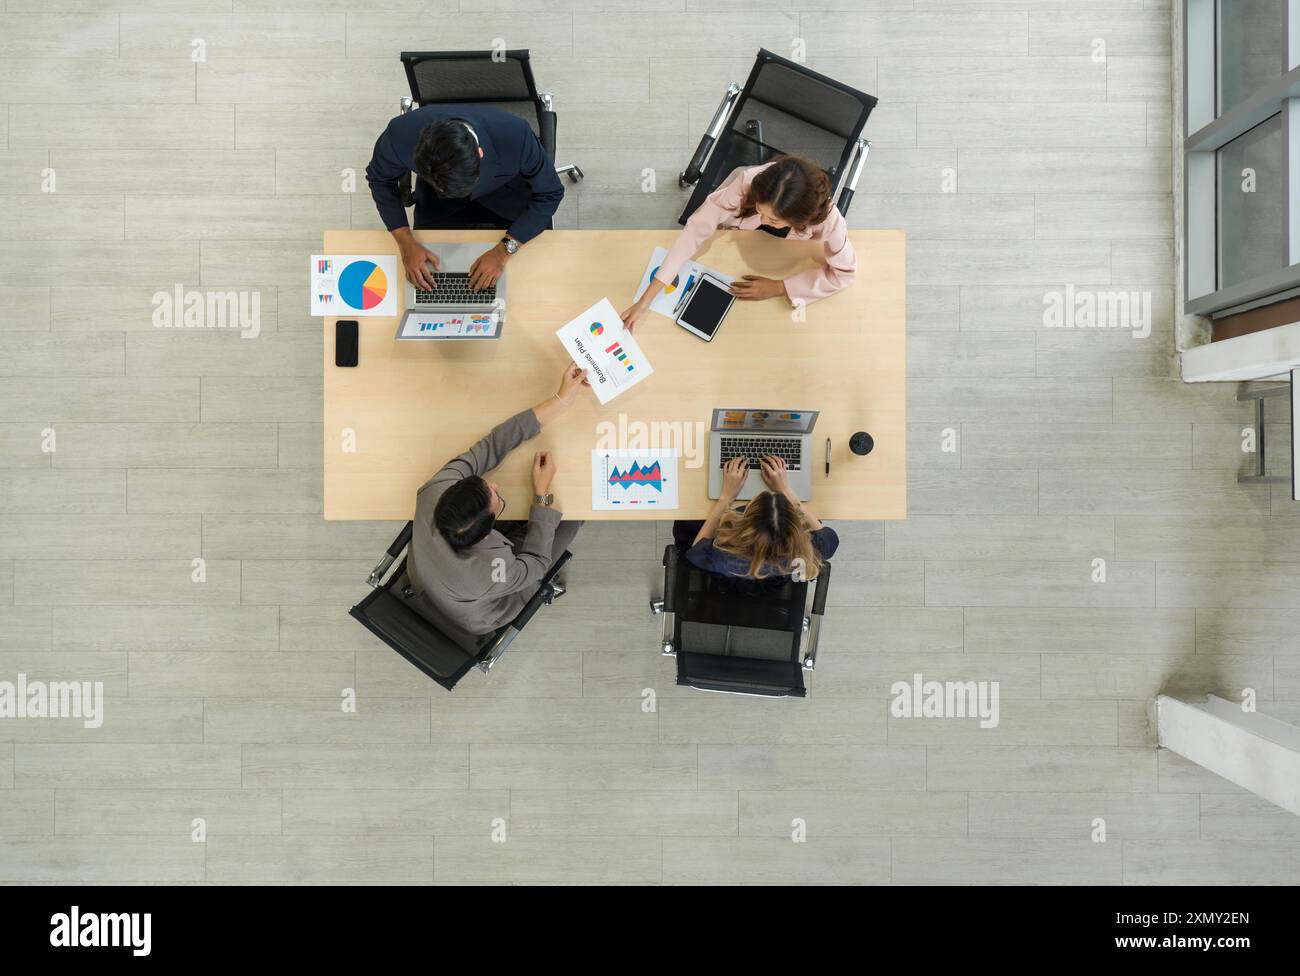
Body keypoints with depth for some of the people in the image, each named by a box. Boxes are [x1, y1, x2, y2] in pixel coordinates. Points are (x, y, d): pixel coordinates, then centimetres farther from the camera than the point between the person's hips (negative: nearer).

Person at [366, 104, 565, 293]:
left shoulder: (516, 137, -42)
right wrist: (407, 243, -25)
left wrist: (504, 250, -33)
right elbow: (380, 179, -14)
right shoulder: (402, 133, -37)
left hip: (506, 189, -1)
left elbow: (550, 193, -25)